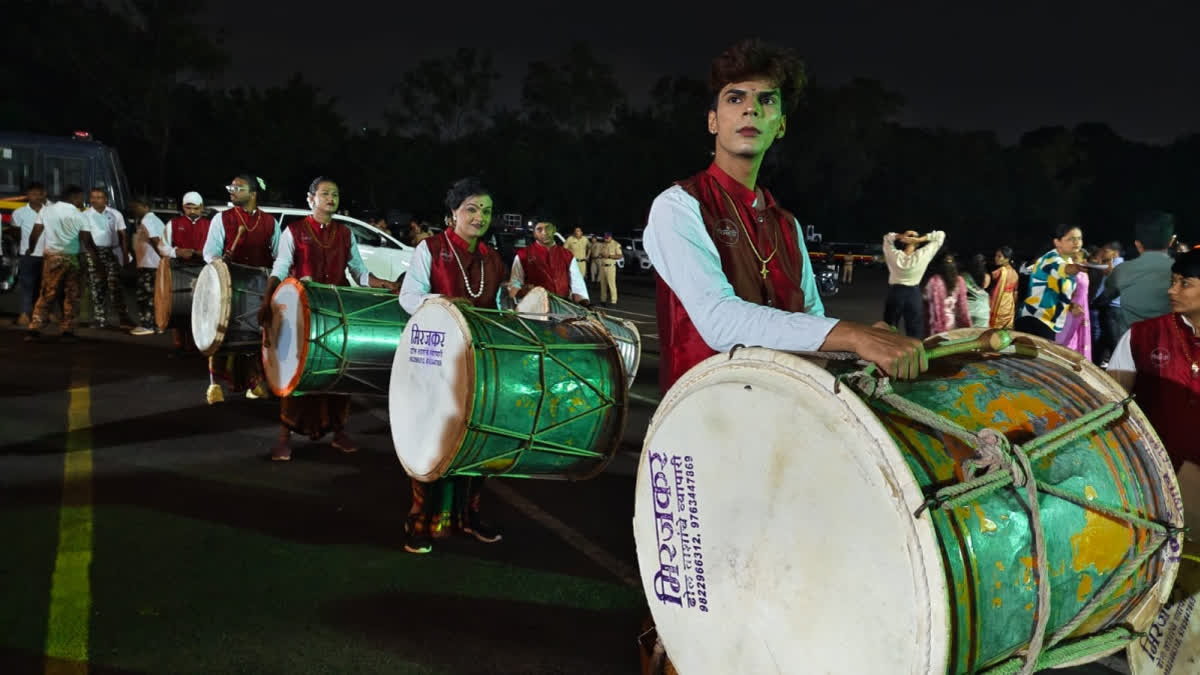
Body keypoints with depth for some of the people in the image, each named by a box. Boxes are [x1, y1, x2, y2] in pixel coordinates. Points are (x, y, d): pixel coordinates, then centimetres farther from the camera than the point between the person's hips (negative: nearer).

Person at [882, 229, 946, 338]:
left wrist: (900, 236, -12)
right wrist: (920, 239, -19)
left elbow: (887, 237, 7)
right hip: (914, 294, -1)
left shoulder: (894, 255, -12)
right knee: (915, 333, 6)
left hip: (895, 292, 1)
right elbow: (940, 235, -8)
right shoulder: (922, 256, -15)